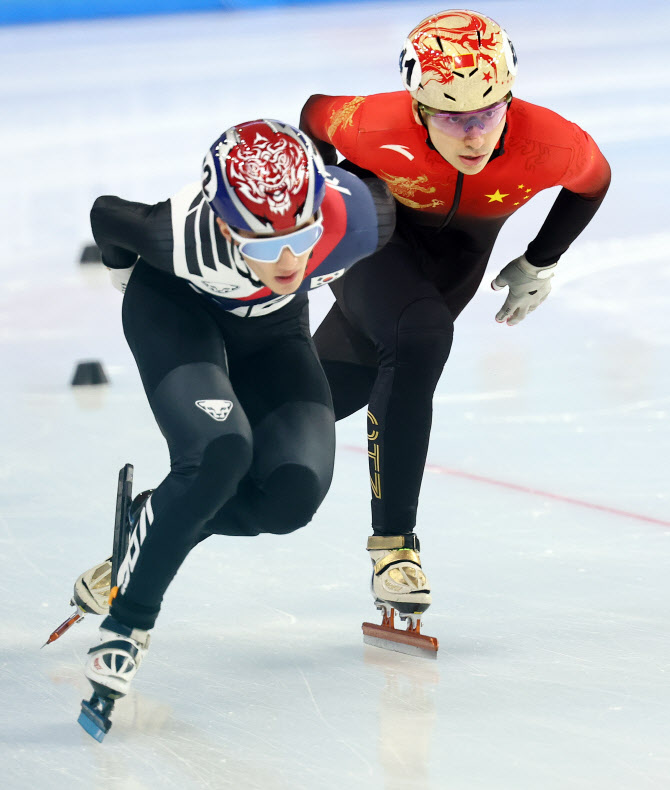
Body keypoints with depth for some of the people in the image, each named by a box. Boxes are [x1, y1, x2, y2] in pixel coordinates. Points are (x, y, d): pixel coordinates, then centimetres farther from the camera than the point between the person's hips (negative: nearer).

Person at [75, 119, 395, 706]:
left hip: (271, 326, 4)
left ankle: (154, 521, 10)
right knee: (220, 452, -30)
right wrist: (137, 285, 5)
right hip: (175, 307, -4)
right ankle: (126, 623, -13)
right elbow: (106, 218, -17)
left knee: (296, 488, -17)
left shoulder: (361, 218, -35)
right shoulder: (180, 235, -40)